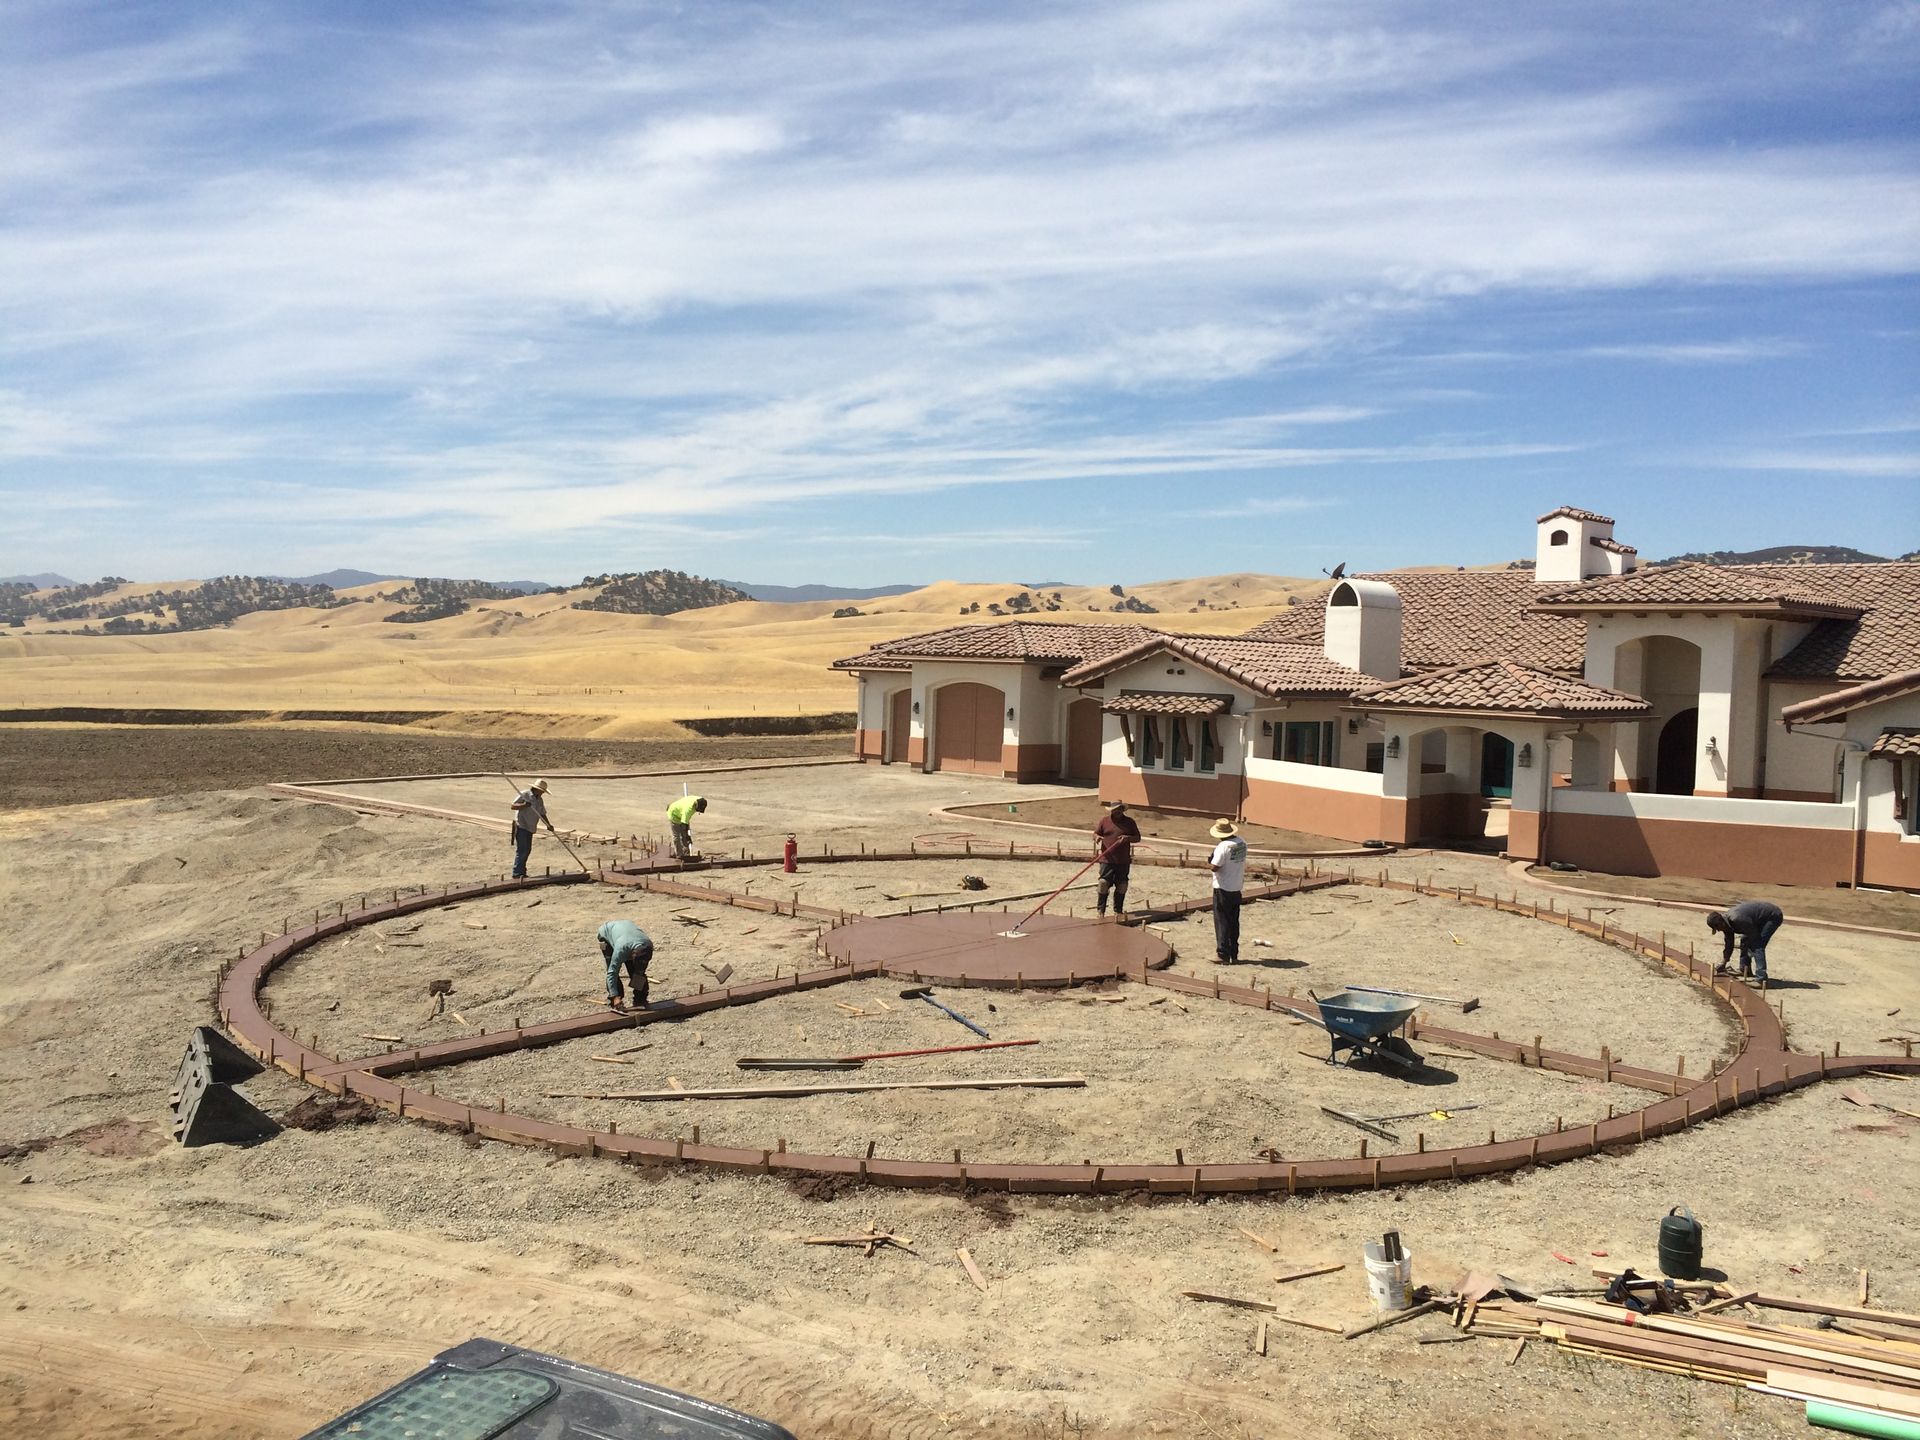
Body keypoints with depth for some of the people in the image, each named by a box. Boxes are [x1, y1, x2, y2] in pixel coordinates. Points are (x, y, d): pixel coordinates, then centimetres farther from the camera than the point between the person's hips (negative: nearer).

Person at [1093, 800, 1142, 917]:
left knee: (1121, 886, 6)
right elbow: (1095, 833, 10)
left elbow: (1138, 837, 9)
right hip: (1107, 859, -1)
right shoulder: (1104, 820, 6)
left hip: (1123, 861, 1)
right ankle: (1101, 910, 3)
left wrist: (1128, 838, -11)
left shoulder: (1129, 822, 7)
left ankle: (1118, 910, 19)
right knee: (1104, 883, -8)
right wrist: (1097, 837, -14)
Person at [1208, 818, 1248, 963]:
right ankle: (1234, 955, 20)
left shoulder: (1223, 846, -22)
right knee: (1234, 923, 15)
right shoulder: (1242, 843, 1)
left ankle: (1223, 955, 2)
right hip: (1237, 888, 7)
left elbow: (1215, 867, -24)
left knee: (1222, 922, 2)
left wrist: (1208, 864, -5)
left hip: (1222, 889, -7)